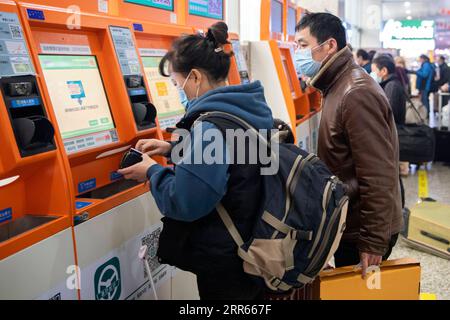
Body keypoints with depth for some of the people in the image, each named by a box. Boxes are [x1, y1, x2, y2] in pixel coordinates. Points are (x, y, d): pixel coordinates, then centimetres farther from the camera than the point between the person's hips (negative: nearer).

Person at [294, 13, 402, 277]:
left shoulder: (356, 94, -23)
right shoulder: (340, 86, 10)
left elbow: (378, 176, -25)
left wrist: (374, 243, -22)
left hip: (365, 233, -9)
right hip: (351, 225, 9)